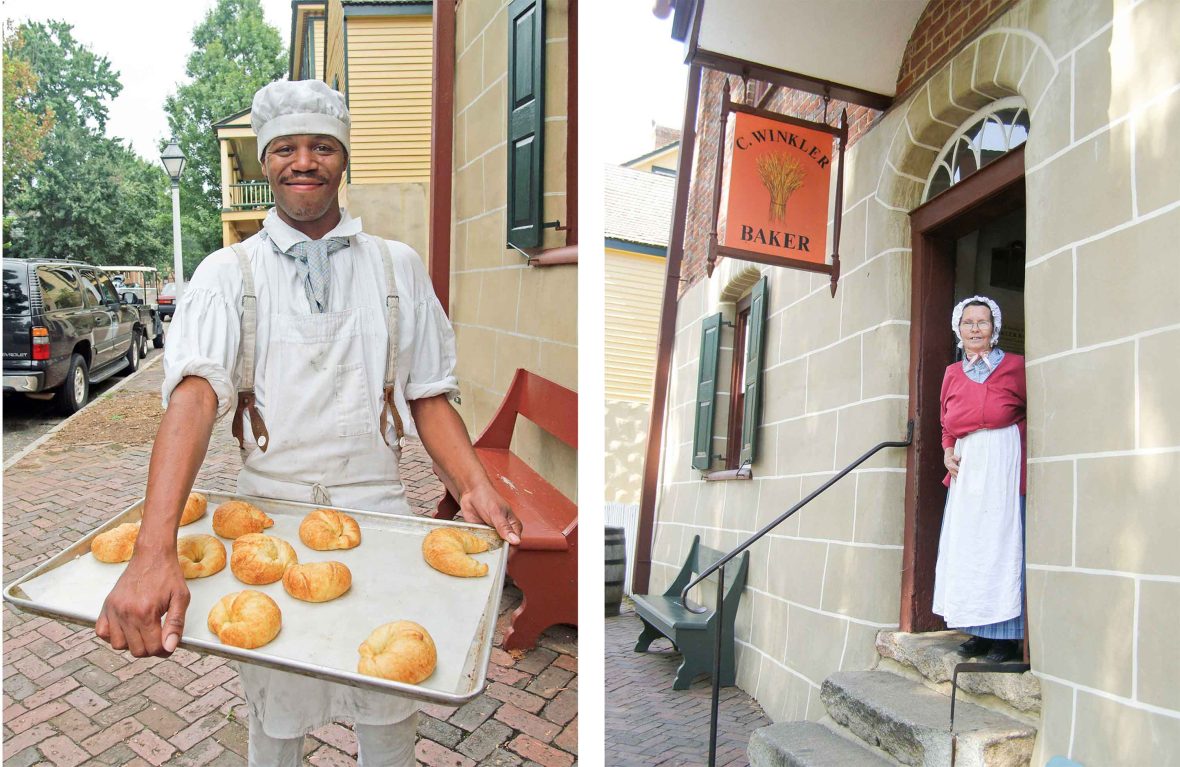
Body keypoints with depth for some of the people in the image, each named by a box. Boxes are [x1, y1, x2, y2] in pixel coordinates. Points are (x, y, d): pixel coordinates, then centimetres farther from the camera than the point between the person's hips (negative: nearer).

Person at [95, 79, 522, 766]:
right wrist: (155, 552, -30)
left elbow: (429, 393, 4)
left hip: (377, 506, 1)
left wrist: (476, 488, -14)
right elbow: (195, 393, -17)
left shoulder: (399, 266, 4)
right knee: (276, 711, 14)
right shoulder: (229, 273, -1)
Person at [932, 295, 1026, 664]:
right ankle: (981, 632, 13)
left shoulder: (1014, 366, 0)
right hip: (965, 469, 5)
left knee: (1002, 543, -5)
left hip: (1004, 464, -5)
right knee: (966, 547, 4)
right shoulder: (952, 374, 14)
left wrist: (1018, 447, -12)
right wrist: (948, 452, 5)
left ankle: (1007, 636, 2)